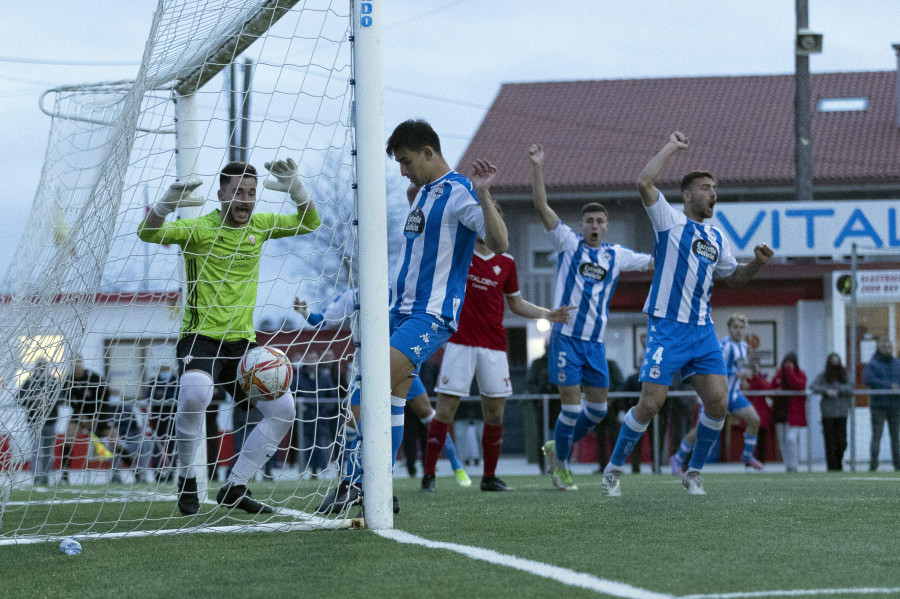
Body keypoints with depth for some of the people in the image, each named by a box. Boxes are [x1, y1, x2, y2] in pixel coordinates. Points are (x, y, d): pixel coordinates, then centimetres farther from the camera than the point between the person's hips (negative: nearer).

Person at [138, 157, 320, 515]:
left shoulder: (258, 225, 8)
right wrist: (167, 204, -39)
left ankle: (234, 489, 9)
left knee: (283, 409, -4)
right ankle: (186, 481, -15)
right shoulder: (200, 228, -8)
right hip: (200, 338, -6)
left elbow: (309, 223, 11)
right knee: (196, 392, -36)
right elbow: (148, 233, -20)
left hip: (241, 341, 6)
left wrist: (295, 189, -8)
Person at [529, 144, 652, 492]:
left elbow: (657, 262, 21)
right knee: (571, 406, -8)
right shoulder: (569, 243, 1)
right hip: (566, 336, -4)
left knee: (598, 409, 6)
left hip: (595, 342, 5)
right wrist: (537, 167, -17)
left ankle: (557, 448, 28)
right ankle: (560, 466, 9)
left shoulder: (617, 256, 10)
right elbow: (541, 207, -8)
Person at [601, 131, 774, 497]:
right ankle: (613, 469, 7)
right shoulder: (670, 221, 0)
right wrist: (672, 148, -6)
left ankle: (693, 473, 10)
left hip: (702, 331, 6)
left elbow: (733, 278, 29)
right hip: (667, 328, -6)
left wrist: (756, 264, 9)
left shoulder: (716, 238, 17)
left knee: (718, 402, -6)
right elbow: (644, 183, -15)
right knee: (650, 404, -10)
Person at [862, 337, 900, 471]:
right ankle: (873, 465, -8)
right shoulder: (872, 365, -2)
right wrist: (889, 386, -22)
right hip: (878, 406, -4)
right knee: (876, 436, -7)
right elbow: (869, 379, -19)